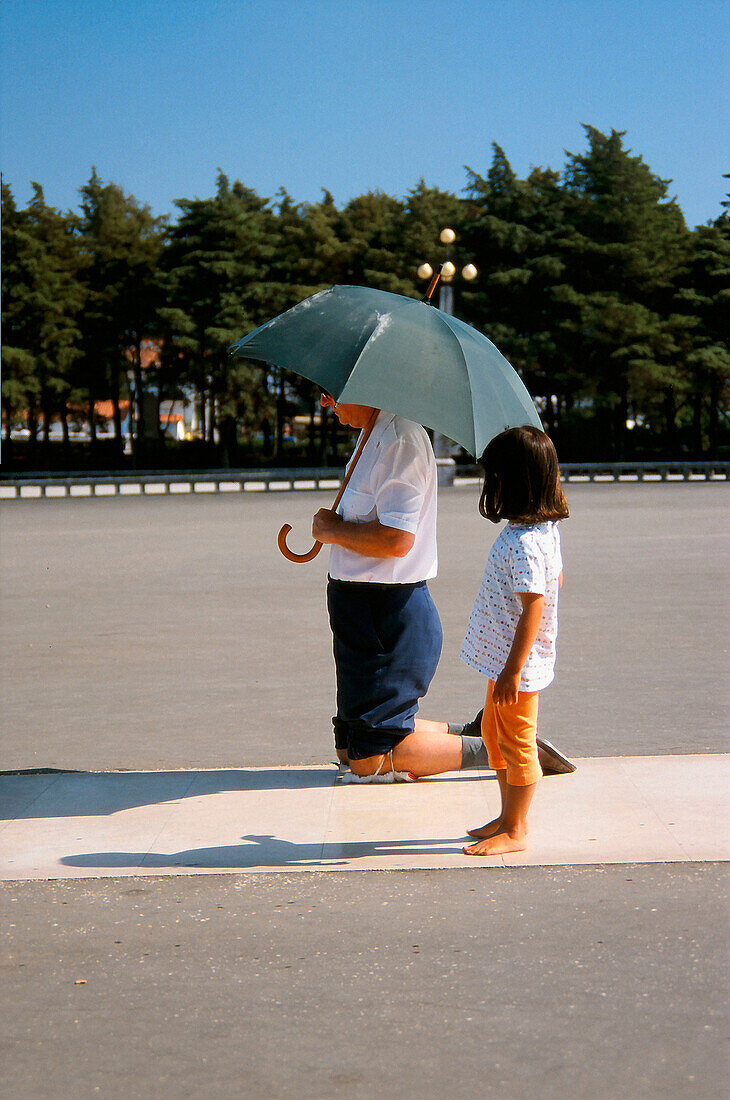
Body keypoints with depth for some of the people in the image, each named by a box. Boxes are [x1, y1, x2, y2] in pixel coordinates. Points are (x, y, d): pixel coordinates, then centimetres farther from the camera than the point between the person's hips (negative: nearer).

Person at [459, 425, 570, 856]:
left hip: (517, 664, -10)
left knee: (517, 745, 3)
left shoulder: (522, 543, -26)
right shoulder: (547, 528, 5)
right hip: (505, 657, 10)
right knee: (495, 735, 21)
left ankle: (515, 831, 16)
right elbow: (556, 579, 18)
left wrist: (513, 670, -26)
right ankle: (509, 816, 34)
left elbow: (534, 606, -28)